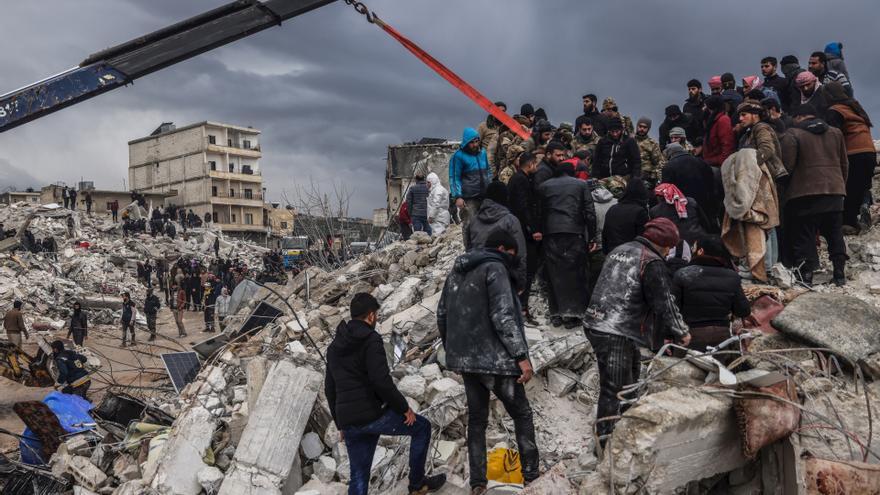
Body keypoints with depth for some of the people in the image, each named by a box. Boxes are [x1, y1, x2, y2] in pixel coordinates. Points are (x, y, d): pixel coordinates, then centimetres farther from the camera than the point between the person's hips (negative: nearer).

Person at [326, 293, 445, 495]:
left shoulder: (334, 347, 15)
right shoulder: (371, 340, -10)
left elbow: (330, 390, 19)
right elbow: (381, 381, -20)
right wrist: (404, 407, -8)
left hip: (349, 423, 7)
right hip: (371, 415, -7)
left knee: (359, 477, 15)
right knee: (421, 427, 14)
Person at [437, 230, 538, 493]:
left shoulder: (457, 271, 14)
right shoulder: (495, 268, -11)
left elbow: (442, 313, 17)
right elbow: (503, 316, -21)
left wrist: (452, 349, 25)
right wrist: (521, 355, -20)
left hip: (464, 358, 7)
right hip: (494, 358, -7)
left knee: (476, 418, 14)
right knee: (521, 413, 8)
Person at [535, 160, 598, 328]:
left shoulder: (544, 186, 15)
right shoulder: (581, 185, 10)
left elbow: (540, 213, 11)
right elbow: (590, 213, 3)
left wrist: (540, 232, 15)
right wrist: (592, 238, 5)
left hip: (551, 234, 2)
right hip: (575, 233, -1)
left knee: (554, 273, 6)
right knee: (574, 273, 4)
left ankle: (556, 314, 8)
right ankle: (572, 314, 4)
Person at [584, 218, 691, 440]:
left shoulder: (620, 250, 17)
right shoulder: (652, 263, -10)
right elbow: (664, 303, -9)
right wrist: (681, 332, 7)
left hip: (594, 324, 9)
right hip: (617, 334, -9)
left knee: (629, 380, 23)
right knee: (614, 390, -3)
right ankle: (607, 442, 3)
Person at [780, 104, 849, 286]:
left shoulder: (792, 134, -5)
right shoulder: (836, 133, 13)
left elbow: (787, 166, -11)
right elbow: (844, 165, 17)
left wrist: (784, 188, 4)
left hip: (805, 191, -5)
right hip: (834, 190, 5)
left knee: (804, 235, 0)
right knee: (834, 233, 14)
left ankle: (805, 275, -4)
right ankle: (839, 273, 16)